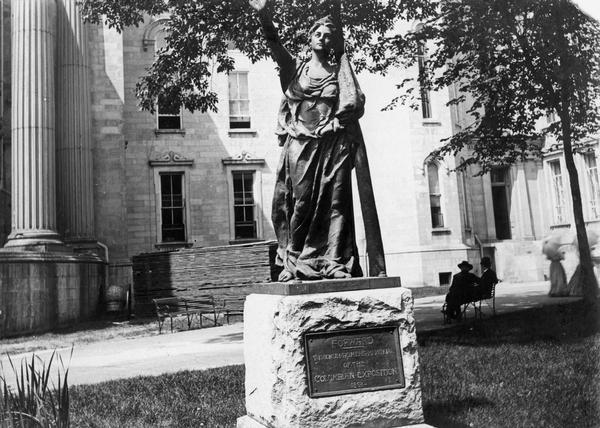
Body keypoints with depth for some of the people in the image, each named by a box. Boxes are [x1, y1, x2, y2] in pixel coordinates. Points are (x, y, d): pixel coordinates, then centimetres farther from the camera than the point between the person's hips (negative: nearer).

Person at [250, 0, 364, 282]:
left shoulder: (340, 73, 14)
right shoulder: (294, 68, 13)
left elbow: (359, 105, 4)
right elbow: (274, 42, -1)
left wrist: (337, 121, -12)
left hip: (332, 145, 1)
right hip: (300, 145, 0)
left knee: (334, 201, -5)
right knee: (301, 202, -4)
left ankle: (334, 263, -3)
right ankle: (294, 263, 1)